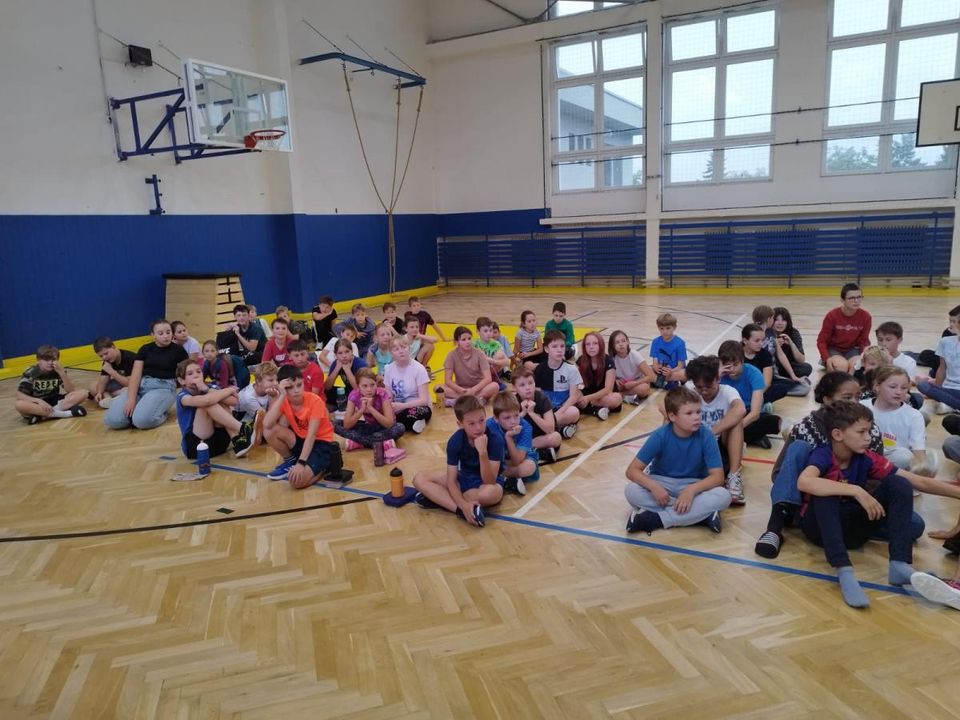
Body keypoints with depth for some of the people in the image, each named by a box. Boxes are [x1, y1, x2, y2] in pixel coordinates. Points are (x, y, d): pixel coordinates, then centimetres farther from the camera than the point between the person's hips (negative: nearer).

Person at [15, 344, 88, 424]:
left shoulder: (58, 371, -6)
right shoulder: (30, 373, -12)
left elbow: (71, 391, -16)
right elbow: (19, 395, -17)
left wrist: (62, 372, -26)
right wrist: (39, 401, -33)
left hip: (54, 402, 2)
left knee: (82, 393, -19)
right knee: (18, 404, -36)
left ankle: (42, 415, -28)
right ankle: (65, 413, -37)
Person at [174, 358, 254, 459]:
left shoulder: (209, 387, 6)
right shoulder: (183, 396, -9)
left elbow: (234, 401, -13)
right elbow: (205, 400, -32)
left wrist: (207, 390, -20)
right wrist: (230, 389, -16)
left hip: (217, 441, 5)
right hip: (195, 445, -5)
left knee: (221, 402, -12)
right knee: (207, 404, -22)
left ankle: (238, 442, -29)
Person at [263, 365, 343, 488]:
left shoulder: (314, 401, -21)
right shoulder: (282, 401, -8)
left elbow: (311, 435, -26)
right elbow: (267, 425, -26)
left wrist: (301, 463, -35)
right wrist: (281, 396, -29)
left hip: (321, 443, -5)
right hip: (300, 440, 6)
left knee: (297, 481, -28)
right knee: (270, 430, -20)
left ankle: (324, 467, 2)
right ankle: (290, 460, 4)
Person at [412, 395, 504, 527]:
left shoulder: (495, 439, -27)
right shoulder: (455, 441, -19)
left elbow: (489, 481, -30)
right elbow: (451, 481, -20)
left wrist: (483, 452, -44)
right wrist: (463, 505, -38)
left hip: (489, 480, -3)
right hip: (464, 476, 4)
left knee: (490, 493, -41)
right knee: (419, 479, -13)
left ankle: (437, 498, -22)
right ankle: (460, 509, -27)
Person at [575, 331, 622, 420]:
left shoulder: (608, 361, -17)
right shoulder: (581, 360, -6)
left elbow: (608, 389, -23)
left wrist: (588, 398, -33)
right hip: (588, 393, 3)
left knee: (616, 398, -37)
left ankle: (587, 407, -24)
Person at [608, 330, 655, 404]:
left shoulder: (634, 355, -20)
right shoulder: (612, 358, -13)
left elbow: (652, 376, -23)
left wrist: (633, 383, -31)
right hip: (623, 384, 2)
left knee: (644, 388, -36)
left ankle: (621, 395, -17)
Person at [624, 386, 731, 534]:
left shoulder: (706, 435, -18)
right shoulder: (660, 436, -19)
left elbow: (718, 476, -18)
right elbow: (632, 470, -18)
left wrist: (692, 490, -35)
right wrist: (654, 487, -37)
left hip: (694, 486, 0)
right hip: (663, 484, 0)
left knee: (723, 497, -29)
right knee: (631, 491, -30)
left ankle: (655, 519, -26)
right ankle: (701, 514, -25)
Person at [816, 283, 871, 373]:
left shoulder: (865, 316, -9)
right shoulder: (832, 315, -17)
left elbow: (864, 340, 1)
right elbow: (821, 341, -11)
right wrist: (827, 359, -26)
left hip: (852, 349, 2)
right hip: (833, 349, -2)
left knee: (857, 366, -30)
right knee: (842, 366, -32)